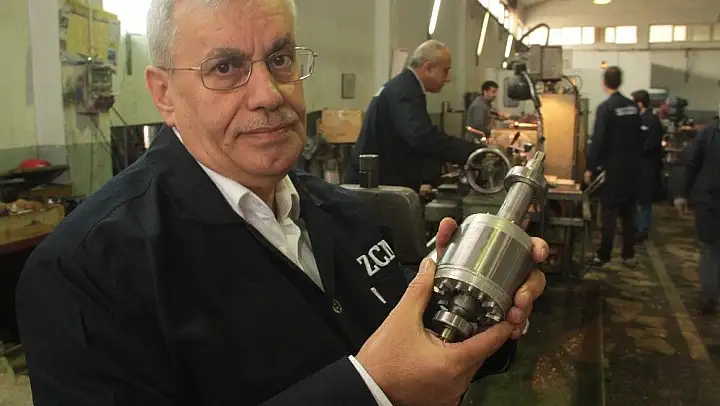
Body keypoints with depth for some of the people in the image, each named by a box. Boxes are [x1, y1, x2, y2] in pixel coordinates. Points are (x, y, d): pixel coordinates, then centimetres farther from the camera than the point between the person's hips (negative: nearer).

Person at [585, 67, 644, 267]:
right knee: (628, 212, 12)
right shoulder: (633, 106, 5)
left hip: (614, 167, -6)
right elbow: (639, 137, 10)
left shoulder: (605, 107, -14)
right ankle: (628, 254, 19)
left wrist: (590, 167, -11)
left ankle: (603, 256, 2)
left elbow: (597, 140, -16)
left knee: (609, 212, -1)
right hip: (631, 166, 6)